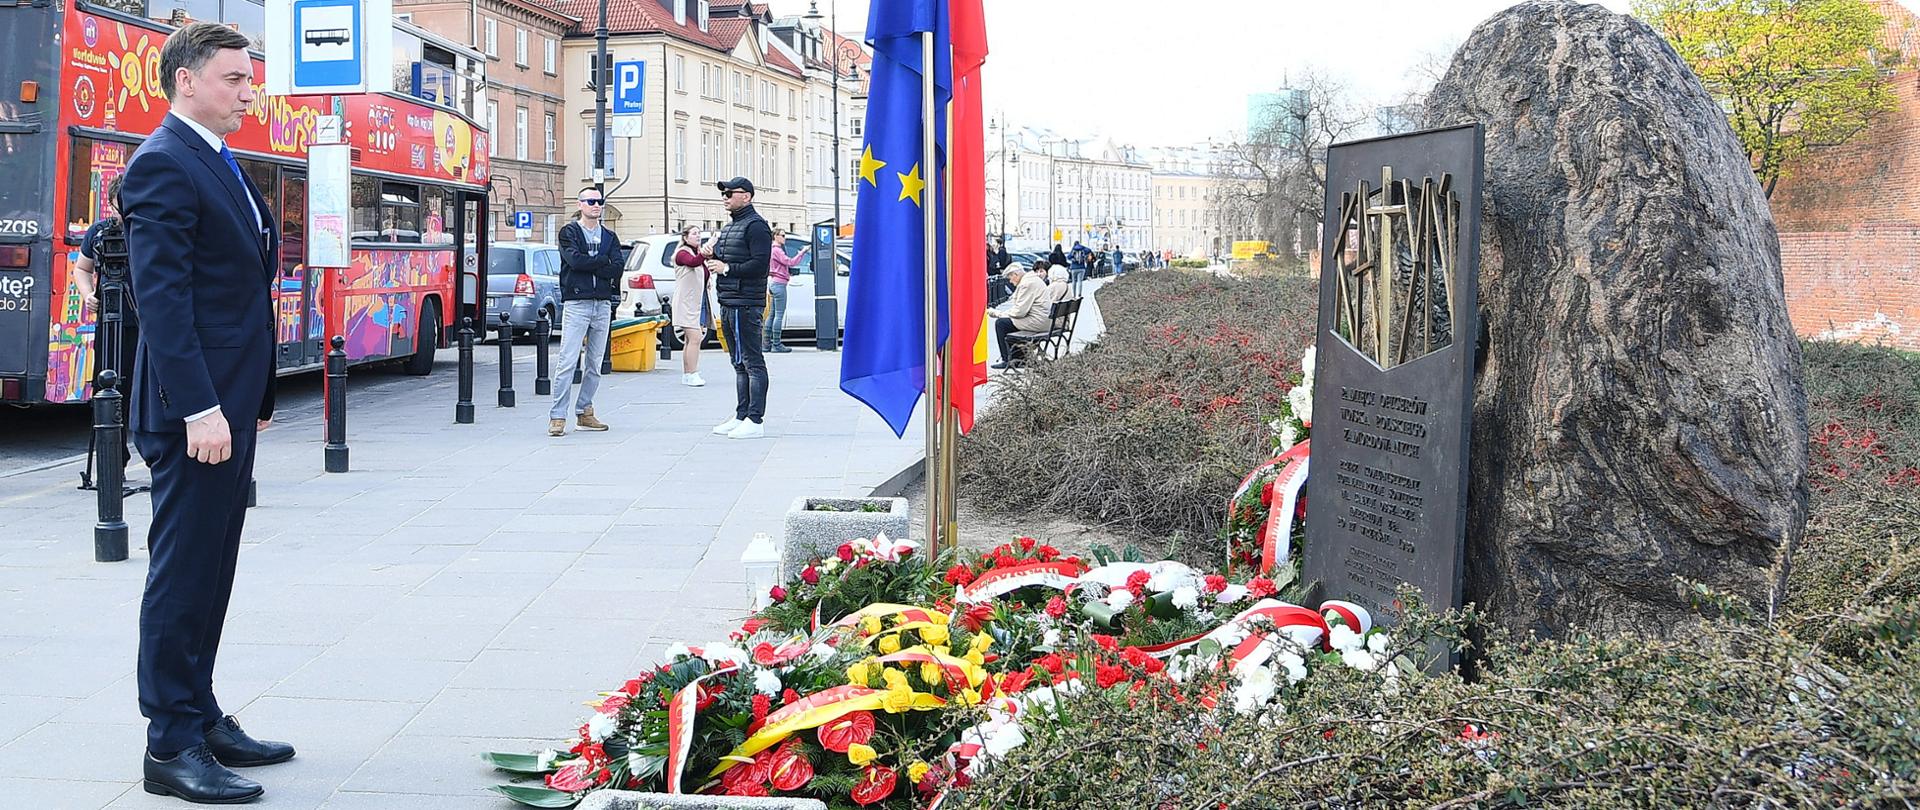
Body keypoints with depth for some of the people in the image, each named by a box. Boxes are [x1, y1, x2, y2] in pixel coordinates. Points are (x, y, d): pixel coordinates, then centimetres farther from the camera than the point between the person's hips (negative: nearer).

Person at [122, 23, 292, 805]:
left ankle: (200, 717, 25)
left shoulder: (220, 164, 17)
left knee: (209, 568, 15)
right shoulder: (162, 165, -13)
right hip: (194, 406, -10)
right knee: (183, 570, -4)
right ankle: (171, 746, 3)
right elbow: (161, 295, -20)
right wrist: (199, 408, -25)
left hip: (231, 400, 10)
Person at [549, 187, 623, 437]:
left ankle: (585, 412, 16)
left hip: (602, 305, 5)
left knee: (595, 364, 8)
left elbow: (618, 268, 1)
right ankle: (557, 416, -11)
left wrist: (588, 265, -9)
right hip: (576, 303, -5)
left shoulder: (609, 236, 16)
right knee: (568, 362, -11)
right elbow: (574, 259, -15)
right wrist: (603, 261, -4)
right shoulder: (569, 232, 3)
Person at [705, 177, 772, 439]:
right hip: (728, 304, 10)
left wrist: (727, 268, -15)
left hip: (745, 305, -10)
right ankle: (742, 417, 19)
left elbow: (760, 264, -18)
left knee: (752, 362, -9)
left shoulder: (755, 226, -9)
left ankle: (755, 421, -10)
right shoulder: (729, 227, 22)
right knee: (739, 363, 14)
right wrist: (710, 254, 6)